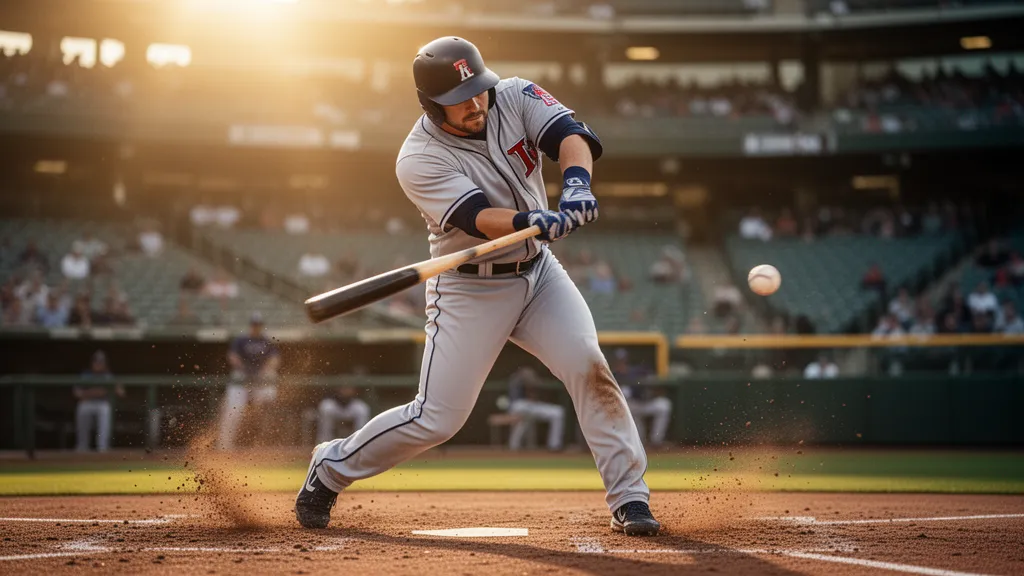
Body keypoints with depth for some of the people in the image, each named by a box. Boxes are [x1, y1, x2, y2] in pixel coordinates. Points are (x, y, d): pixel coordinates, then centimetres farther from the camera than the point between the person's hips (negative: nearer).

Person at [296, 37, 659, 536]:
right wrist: (536, 223, -52)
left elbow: (570, 134, -23)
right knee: (437, 418, -4)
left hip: (537, 271, 4)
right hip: (470, 290, -4)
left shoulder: (515, 98, -8)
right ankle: (331, 468, 17)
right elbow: (477, 218, -33)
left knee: (589, 367, -14)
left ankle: (628, 498, -4)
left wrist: (575, 184, -44)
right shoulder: (419, 161, -21)